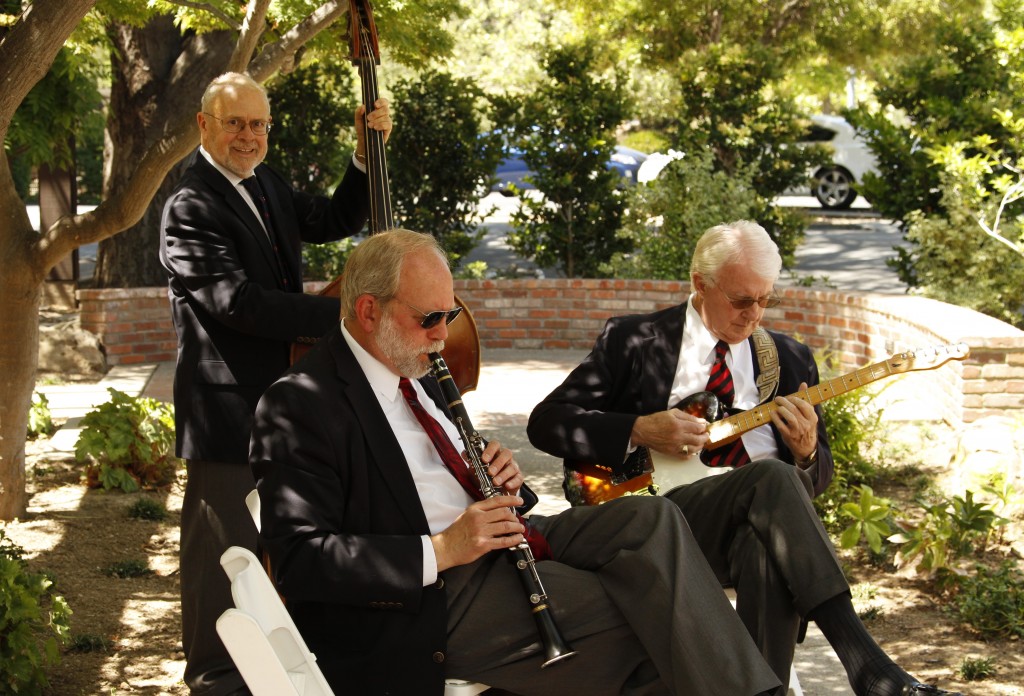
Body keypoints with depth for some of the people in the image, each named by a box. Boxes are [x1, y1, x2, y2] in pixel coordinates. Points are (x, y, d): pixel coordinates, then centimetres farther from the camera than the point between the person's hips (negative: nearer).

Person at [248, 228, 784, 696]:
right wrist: (440, 551, -25)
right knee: (647, 621, -23)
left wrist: (503, 485, 3)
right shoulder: (298, 405, -12)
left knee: (650, 519, -14)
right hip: (434, 595, -9)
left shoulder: (416, 374, 17)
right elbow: (299, 560, -20)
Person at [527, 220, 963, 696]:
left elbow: (817, 478, 20)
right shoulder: (632, 340, 8)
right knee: (769, 477, -34)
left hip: (763, 520, 3)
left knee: (769, 547, -37)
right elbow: (545, 421, 2)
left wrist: (806, 452, -5)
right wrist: (639, 432, -12)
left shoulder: (791, 360, 18)